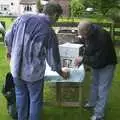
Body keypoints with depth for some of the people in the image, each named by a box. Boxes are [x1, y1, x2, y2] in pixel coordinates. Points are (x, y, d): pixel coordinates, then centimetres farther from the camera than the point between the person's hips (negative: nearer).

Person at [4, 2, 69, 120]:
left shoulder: (22, 18, -6)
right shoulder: (49, 32, -17)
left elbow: (8, 37, 4)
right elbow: (53, 59, -8)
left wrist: (10, 51, 24)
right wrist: (61, 72, 11)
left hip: (16, 69, 5)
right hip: (33, 72, -5)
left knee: (21, 96, 24)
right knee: (35, 100, 17)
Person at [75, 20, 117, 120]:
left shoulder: (102, 37, -39)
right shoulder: (87, 33, -15)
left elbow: (99, 60, -37)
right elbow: (81, 41, 9)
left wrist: (83, 59, -31)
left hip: (106, 64, -8)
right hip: (95, 63, 8)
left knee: (102, 89, -4)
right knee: (94, 84, 23)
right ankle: (92, 103, 44)